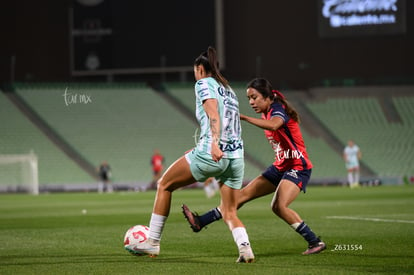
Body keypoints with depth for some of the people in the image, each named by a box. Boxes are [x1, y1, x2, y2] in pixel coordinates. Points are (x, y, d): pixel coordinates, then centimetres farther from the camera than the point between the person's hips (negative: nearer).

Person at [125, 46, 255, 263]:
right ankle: (245, 248, -15)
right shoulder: (228, 89, 24)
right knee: (229, 213, 12)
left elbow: (213, 113, -16)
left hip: (211, 154, -7)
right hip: (236, 156, 7)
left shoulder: (203, 84, 1)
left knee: (164, 184, 10)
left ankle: (152, 243, 10)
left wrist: (214, 143, -31)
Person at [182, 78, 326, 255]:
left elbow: (273, 125, -40)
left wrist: (243, 117, -43)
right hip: (280, 167, 9)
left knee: (279, 206, -26)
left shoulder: (277, 109, -16)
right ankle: (200, 222, 7)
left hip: (297, 167, -9)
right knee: (244, 194, 6)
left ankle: (315, 242, -15)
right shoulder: (266, 114, 11)